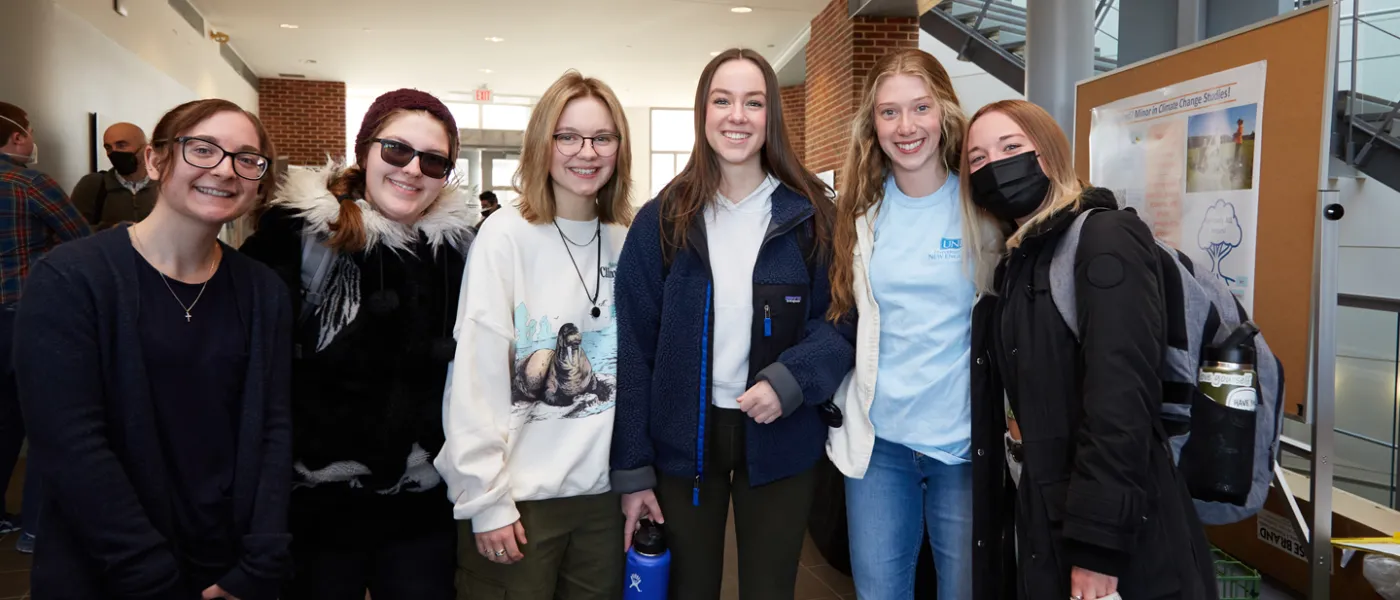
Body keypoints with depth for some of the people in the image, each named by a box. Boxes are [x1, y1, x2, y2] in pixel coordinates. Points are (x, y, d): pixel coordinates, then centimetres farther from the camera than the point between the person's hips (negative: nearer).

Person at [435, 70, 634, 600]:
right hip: (518, 495, -4)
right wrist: (486, 497, -13)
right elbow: (475, 376, -12)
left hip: (605, 491, 4)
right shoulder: (507, 235, -10)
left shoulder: (627, 242, 4)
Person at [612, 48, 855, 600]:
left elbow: (840, 320, -1)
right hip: (682, 441, 0)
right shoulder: (662, 219, -3)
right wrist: (631, 470, -5)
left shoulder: (811, 215, -2)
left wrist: (790, 380, -21)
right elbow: (634, 347, -3)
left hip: (779, 439, 0)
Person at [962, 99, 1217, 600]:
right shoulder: (1012, 263, 12)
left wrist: (1098, 546, -25)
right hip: (1036, 519, 8)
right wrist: (996, 516, 9)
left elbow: (1120, 398, -23)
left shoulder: (1105, 238, -13)